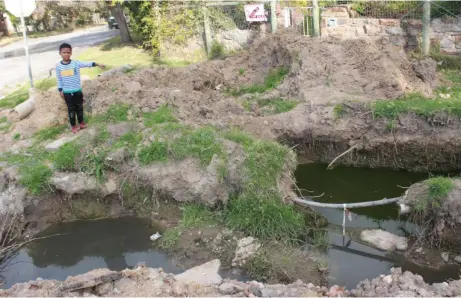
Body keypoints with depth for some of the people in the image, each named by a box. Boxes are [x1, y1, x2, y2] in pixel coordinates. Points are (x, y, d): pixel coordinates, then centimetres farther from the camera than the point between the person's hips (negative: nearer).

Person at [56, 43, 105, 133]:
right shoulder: (58, 66, -5)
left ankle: (81, 123, 31)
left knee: (79, 107, 14)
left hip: (77, 91, 0)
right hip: (67, 92, 0)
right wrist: (60, 91, 2)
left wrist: (97, 64, -33)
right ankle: (73, 126, 20)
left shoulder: (76, 63, -8)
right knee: (71, 109, 9)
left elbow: (87, 64, -20)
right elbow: (59, 79, 3)